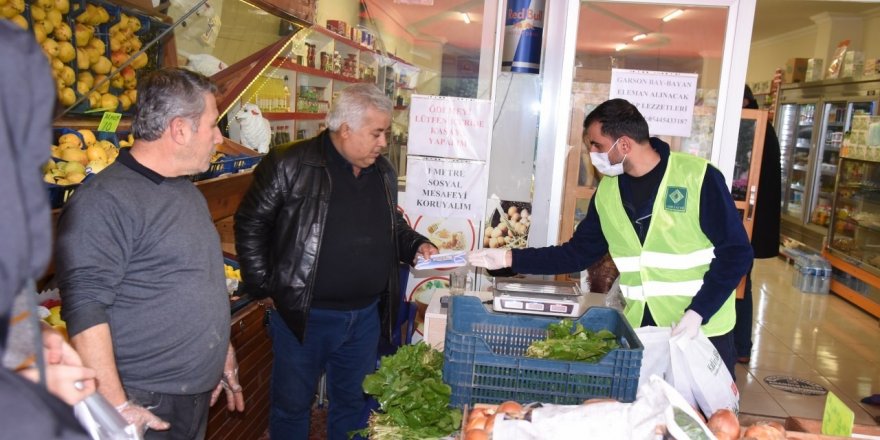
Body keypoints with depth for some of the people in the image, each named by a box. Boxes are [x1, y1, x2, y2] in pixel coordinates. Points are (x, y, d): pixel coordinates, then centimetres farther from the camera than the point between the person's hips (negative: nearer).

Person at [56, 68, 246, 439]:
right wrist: (117, 408, -23)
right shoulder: (103, 202, -18)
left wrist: (224, 354, 19)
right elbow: (83, 311, -22)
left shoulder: (188, 192, 10)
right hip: (145, 409, -8)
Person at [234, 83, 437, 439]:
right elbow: (250, 224, -8)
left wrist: (416, 246, 0)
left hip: (366, 316, 5)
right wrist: (265, 286, -10)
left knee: (352, 403, 21)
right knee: (293, 405, 14)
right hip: (302, 315, -5)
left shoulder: (384, 172, 5)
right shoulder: (290, 165, -14)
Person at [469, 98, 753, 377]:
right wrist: (510, 258, -3)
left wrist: (698, 312, -20)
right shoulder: (607, 191, 2)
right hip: (640, 329, 4)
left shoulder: (697, 177, -14)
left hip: (703, 330, -3)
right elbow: (577, 253, 5)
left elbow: (736, 252, -11)